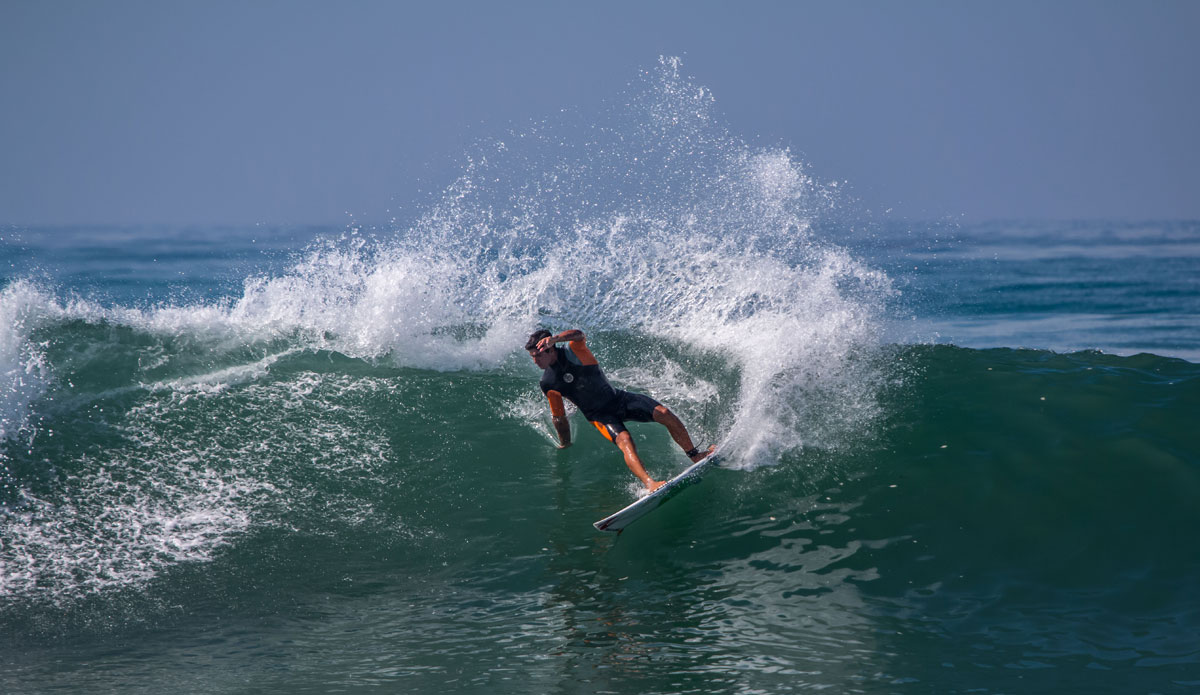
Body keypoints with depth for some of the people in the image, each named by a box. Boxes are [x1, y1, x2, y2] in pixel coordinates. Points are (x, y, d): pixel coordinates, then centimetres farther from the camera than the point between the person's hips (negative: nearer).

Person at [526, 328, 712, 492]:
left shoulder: (574, 351, -12)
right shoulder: (548, 384, -6)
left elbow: (579, 335, -38)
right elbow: (559, 417, 8)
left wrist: (555, 338, -56)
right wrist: (565, 445, 15)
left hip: (617, 398, 1)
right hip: (599, 415, -1)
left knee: (663, 413, -17)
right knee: (624, 440, -31)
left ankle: (695, 455, -1)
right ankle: (649, 483, -49)